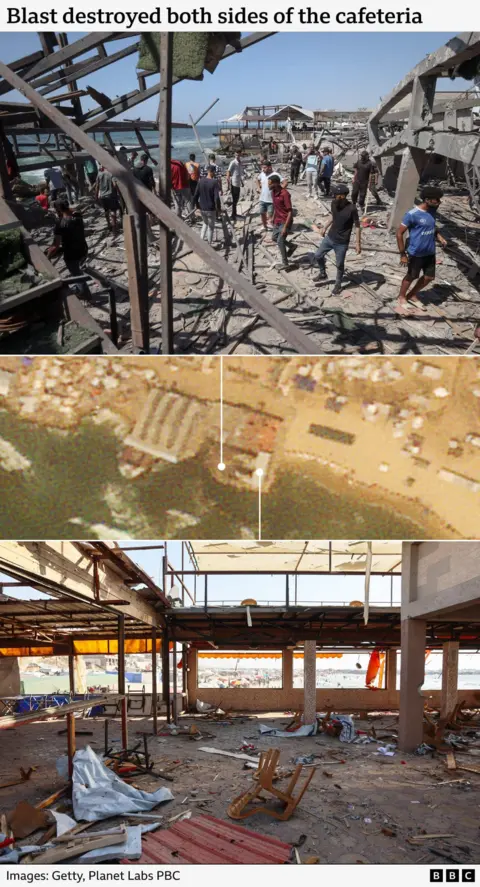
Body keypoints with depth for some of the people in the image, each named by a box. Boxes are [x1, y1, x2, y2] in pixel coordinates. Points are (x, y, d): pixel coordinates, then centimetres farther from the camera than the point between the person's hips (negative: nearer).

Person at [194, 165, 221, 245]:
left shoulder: (200, 181, -2)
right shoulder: (214, 182, -16)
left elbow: (195, 196, 0)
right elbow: (216, 198, -21)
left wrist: (197, 205, 15)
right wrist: (218, 208, -8)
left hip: (202, 208, 5)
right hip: (211, 209, -5)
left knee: (205, 223, 29)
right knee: (211, 227, 11)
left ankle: (202, 239, 24)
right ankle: (209, 245, 15)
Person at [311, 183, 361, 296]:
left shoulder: (351, 209, -24)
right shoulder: (334, 204, -7)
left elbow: (357, 226, -15)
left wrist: (358, 243, -15)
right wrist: (324, 228, 23)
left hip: (342, 243, -6)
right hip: (329, 237, 6)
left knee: (339, 264, 8)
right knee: (318, 256, 13)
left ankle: (338, 285, 30)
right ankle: (322, 274, 38)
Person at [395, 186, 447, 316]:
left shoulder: (432, 210, 0)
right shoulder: (412, 214, -22)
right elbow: (399, 233, -18)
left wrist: (439, 236, 0)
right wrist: (403, 254, -17)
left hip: (430, 252, 7)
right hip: (416, 253, -7)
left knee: (429, 277, 15)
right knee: (411, 276, 11)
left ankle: (412, 295, 36)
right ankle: (401, 298, 34)